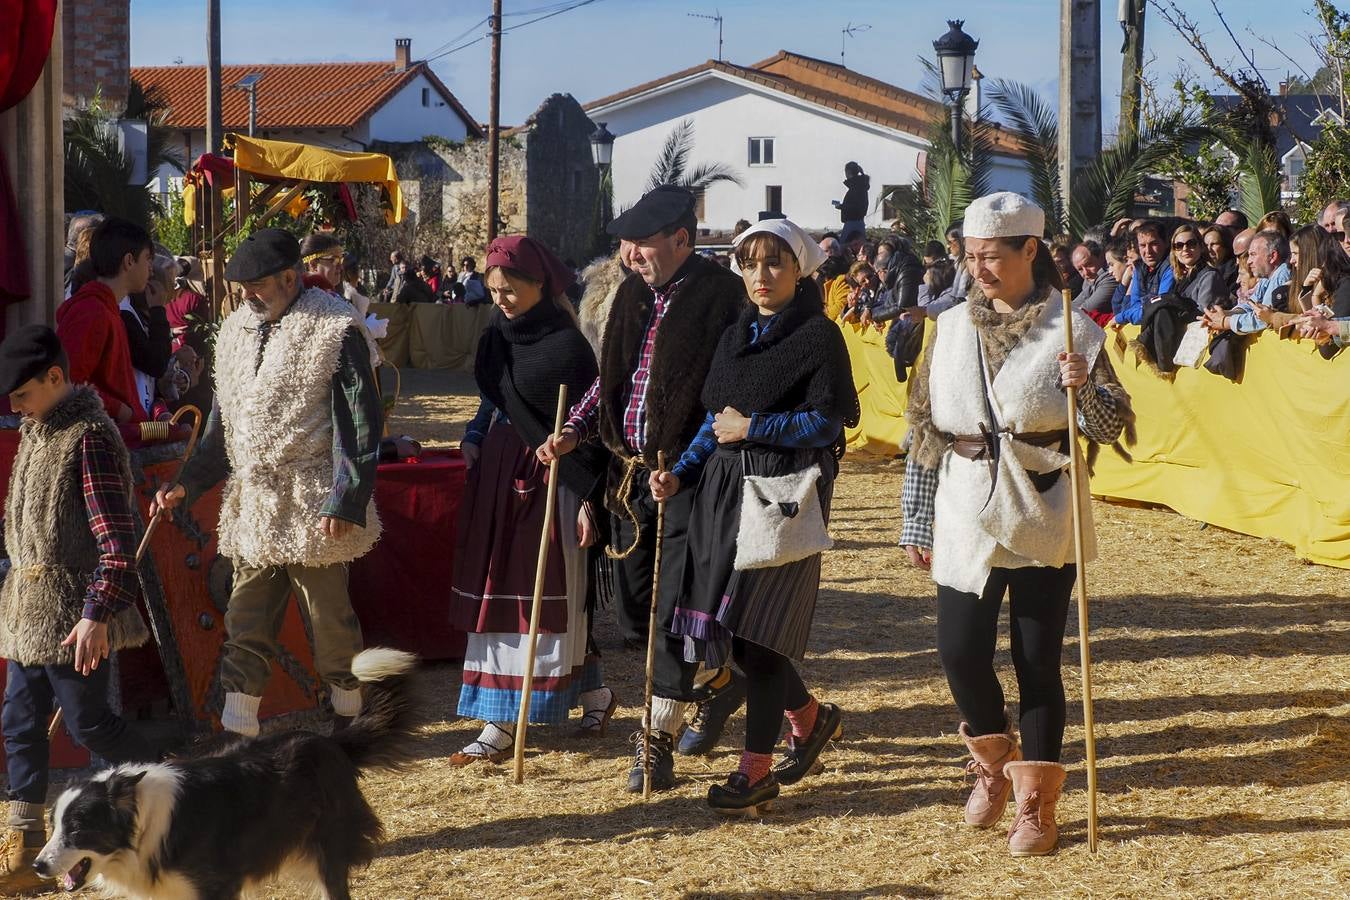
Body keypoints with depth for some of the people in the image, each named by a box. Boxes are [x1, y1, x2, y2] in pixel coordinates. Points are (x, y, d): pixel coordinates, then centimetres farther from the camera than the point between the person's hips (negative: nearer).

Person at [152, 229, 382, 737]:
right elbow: (223, 423, 18)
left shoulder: (334, 329, -10)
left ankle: (349, 722, 21)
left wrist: (346, 500, -18)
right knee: (246, 620, 7)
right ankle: (236, 730, 12)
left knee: (329, 615, 4)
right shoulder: (237, 329, 11)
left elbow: (359, 423, -12)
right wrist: (189, 484, 10)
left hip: (311, 504, -6)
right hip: (253, 501, 6)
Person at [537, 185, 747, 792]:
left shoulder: (720, 297, -11)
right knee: (634, 616, 11)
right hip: (630, 470, 8)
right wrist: (573, 431, 5)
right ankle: (717, 681, 33)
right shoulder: (635, 294, 11)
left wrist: (684, 464, -19)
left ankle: (659, 741, 2)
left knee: (672, 611, -7)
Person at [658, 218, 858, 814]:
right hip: (723, 488, 7)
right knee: (728, 626, 6)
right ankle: (810, 718, 29)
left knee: (757, 625, -8)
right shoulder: (735, 337, 15)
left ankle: (757, 766, 1)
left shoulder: (818, 336, -5)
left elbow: (828, 422, -11)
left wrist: (752, 428, -13)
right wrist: (681, 474, 4)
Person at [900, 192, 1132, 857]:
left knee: (1039, 661, 1)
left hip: (1043, 524, -3)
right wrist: (916, 521, 10)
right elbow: (925, 428, 10)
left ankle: (1036, 803, 13)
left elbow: (1113, 426, -3)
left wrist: (1086, 387, -25)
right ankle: (993, 758, 28)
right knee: (960, 652, -1)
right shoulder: (952, 329, 6)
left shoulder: (1071, 331, -3)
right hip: (966, 521, 3)